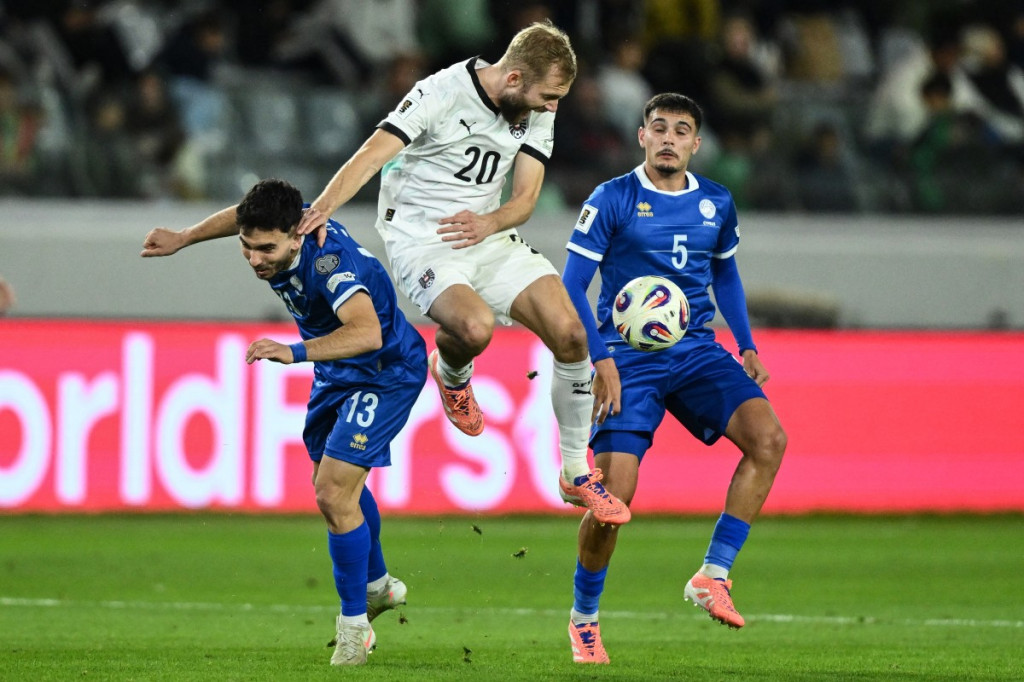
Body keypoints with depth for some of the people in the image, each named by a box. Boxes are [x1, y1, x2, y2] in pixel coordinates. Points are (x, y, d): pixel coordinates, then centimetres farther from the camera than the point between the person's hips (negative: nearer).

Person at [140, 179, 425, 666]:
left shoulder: (329, 261, -38)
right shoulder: (277, 230, -15)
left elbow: (367, 333, -54)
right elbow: (240, 216, 12)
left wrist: (297, 352, -63)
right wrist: (182, 239, 11)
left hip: (386, 374, -9)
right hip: (338, 372, 9)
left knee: (333, 493, -17)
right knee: (335, 484, 24)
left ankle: (354, 622, -1)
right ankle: (377, 585, 47)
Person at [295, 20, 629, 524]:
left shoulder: (537, 112, 1)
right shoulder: (441, 94, -17)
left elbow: (525, 197, 0)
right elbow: (373, 154, -25)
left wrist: (489, 224, -24)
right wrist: (322, 209, -41)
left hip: (486, 236, 6)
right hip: (421, 241, -6)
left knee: (570, 334, -10)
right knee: (475, 325, -35)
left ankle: (577, 475, 6)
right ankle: (450, 373, 6)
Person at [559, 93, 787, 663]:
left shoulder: (717, 204, 9)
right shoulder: (612, 200, -4)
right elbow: (572, 286, -5)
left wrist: (747, 347, 16)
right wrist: (600, 360, -15)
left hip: (697, 353, 4)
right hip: (628, 359, -4)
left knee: (768, 439, -22)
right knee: (614, 494, -13)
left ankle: (713, 576, -15)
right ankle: (584, 617, 12)